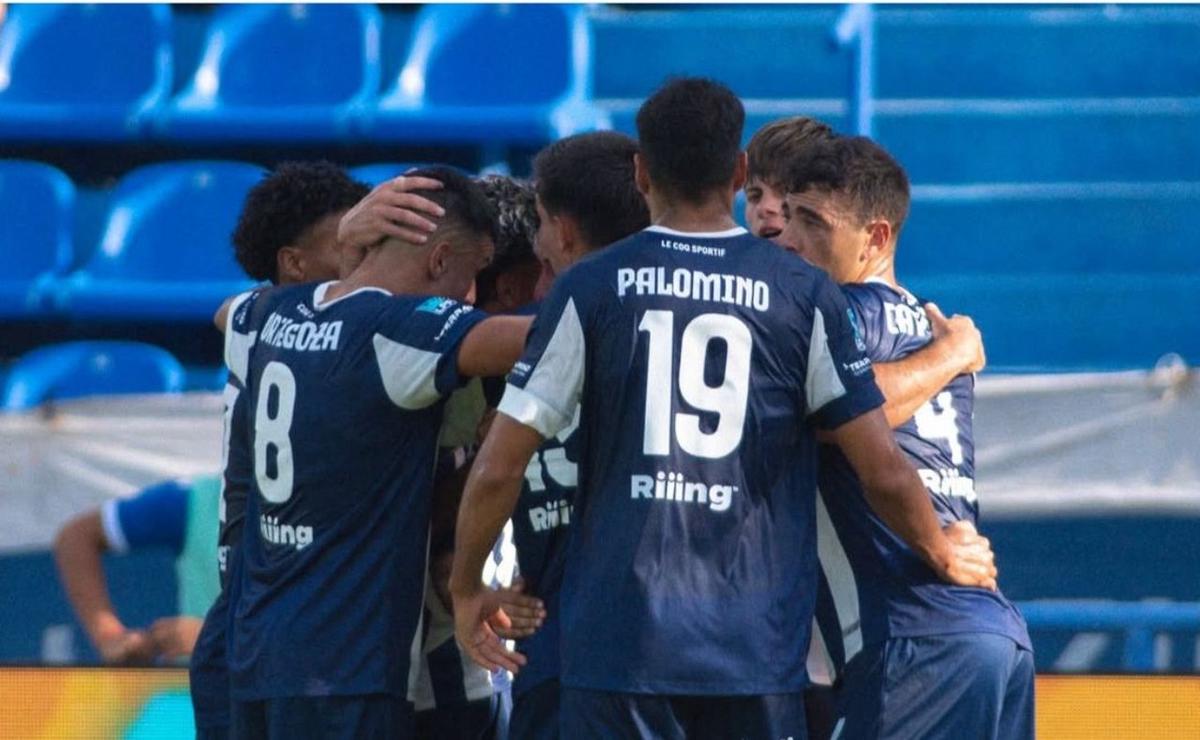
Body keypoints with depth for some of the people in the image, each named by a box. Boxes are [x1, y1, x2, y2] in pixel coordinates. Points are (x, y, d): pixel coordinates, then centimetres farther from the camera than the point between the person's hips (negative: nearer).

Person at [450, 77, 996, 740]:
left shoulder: (589, 290, 1)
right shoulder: (805, 295, 3)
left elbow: (499, 468, 0)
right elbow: (885, 474, 2)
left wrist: (466, 587, 16)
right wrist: (947, 558, 21)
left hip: (618, 639, -1)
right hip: (758, 648, 1)